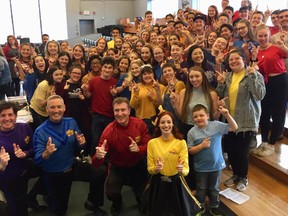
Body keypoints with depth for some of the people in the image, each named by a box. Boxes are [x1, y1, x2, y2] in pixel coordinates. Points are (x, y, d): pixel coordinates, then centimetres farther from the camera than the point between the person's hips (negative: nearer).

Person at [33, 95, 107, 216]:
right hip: (54, 174, -2)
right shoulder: (40, 132, -19)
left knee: (99, 174, -22)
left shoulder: (71, 122, -8)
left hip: (73, 166, 3)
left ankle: (92, 203, 5)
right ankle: (50, 195, 46)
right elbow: (38, 161, -22)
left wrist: (81, 143, -22)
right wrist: (46, 153, -44)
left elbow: (78, 147, 2)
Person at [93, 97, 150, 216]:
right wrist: (98, 156, -55)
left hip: (137, 164, 2)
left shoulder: (140, 124, -21)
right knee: (111, 193, -17)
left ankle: (141, 201, 48)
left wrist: (138, 149, -36)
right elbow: (97, 163, -30)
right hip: (117, 166, -2)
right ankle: (117, 202, 23)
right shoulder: (109, 131, -28)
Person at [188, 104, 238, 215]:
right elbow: (190, 150, -8)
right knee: (201, 189, 16)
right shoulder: (192, 132, -12)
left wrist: (227, 115, -23)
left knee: (214, 189, 19)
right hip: (201, 167, -1)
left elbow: (234, 128, -10)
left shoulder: (216, 125, -11)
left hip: (216, 164, 1)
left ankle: (214, 207, 39)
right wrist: (202, 145, -22)